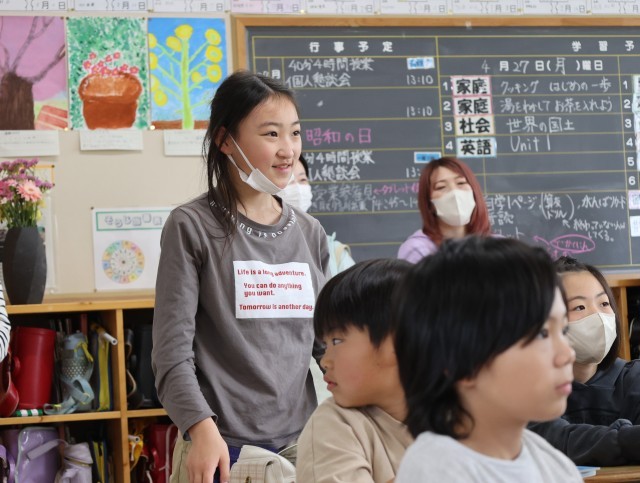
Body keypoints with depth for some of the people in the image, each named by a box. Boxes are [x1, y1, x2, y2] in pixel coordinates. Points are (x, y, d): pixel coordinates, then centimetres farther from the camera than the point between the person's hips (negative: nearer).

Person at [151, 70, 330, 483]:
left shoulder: (311, 234, 10)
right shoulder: (192, 228, -5)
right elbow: (172, 352, -11)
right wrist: (202, 428, -25)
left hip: (303, 443, 5)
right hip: (225, 448, -5)